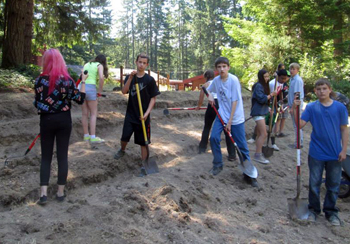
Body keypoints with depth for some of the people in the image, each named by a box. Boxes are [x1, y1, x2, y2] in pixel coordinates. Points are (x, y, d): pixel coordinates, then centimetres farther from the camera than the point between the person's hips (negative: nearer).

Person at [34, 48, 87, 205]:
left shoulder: (40, 80, -6)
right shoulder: (67, 80, -7)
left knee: (46, 156, 10)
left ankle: (43, 192, 3)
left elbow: (37, 104, -2)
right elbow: (80, 100, -2)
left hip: (46, 121, 0)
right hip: (64, 120, 0)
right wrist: (83, 82, 6)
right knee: (62, 155, 8)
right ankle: (60, 192, 13)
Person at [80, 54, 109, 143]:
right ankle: (93, 137, -1)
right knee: (93, 114, 3)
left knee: (85, 113, 12)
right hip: (90, 88, -5)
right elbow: (101, 78, -11)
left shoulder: (87, 64, 22)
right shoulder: (100, 65, 6)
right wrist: (100, 91, -3)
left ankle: (86, 135, 18)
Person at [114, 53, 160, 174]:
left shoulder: (150, 80, -5)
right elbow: (124, 91, -12)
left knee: (143, 142, 3)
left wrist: (147, 113, -15)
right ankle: (122, 150, 37)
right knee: (124, 138, 3)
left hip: (143, 116, -2)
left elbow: (153, 98, -4)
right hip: (130, 114, 2)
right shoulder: (130, 77, 3)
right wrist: (131, 78, -22)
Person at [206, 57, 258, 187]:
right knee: (214, 137, -9)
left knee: (242, 146, 0)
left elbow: (235, 101, -16)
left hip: (236, 117, -4)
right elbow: (208, 89, 22)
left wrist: (230, 122, -15)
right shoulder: (216, 80, 1)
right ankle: (218, 165, 13)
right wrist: (210, 95, -3)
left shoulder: (233, 80, -16)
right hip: (221, 115, 5)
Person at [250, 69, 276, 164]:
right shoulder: (258, 86, -14)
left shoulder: (264, 86, 16)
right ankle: (258, 155, -10)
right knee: (264, 134, -13)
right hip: (258, 112, -10)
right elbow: (261, 99, -21)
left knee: (259, 134, 12)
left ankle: (258, 154, 19)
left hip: (262, 112, 10)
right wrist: (271, 95, -17)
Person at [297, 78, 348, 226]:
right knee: (314, 183, 10)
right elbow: (300, 124, -10)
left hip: (335, 154, 1)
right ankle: (314, 209, 27)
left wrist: (344, 149, -3)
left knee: (333, 185, 12)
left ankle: (330, 211, 29)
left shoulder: (340, 107, -3)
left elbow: (344, 129, 2)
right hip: (316, 153, 0)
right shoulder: (311, 107, -3)